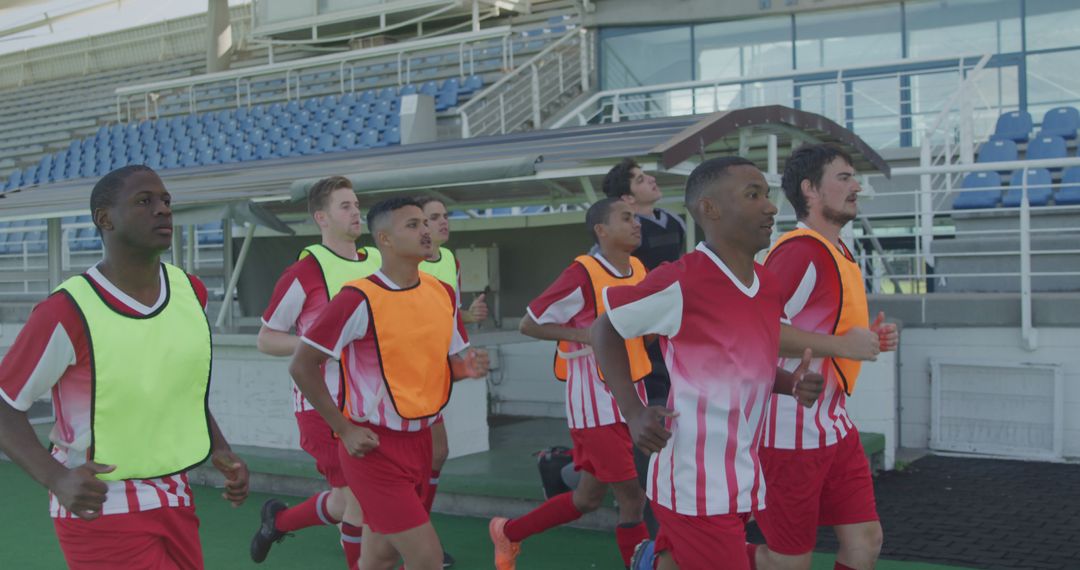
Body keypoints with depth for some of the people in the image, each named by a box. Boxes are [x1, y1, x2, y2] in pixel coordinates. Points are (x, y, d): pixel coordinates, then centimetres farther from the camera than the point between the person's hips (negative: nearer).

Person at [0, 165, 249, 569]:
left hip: (175, 499, 6)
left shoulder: (191, 293, 0)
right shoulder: (69, 313, -19)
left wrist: (220, 450, 4)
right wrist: (56, 479, -26)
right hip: (100, 510, -6)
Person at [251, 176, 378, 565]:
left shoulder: (379, 263, 7)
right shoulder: (305, 272, -11)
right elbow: (265, 339, -5)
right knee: (360, 501, -6)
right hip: (324, 404, -6)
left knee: (346, 503, 12)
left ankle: (279, 521, 38)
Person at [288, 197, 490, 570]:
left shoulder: (443, 294, 4)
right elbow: (302, 366, -14)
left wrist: (466, 367, -7)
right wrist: (345, 430, -14)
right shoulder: (359, 299, -17)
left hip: (420, 441, 7)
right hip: (374, 446, -7)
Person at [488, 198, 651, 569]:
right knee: (632, 498, -6)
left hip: (628, 400, 8)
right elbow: (529, 324, -11)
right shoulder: (583, 274, -16)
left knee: (588, 498, 15)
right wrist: (584, 335, -23)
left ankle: (508, 532, 36)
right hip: (596, 405, -8)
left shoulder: (639, 271, 7)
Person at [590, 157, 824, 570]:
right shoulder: (680, 283, -17)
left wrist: (794, 384, -1)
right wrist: (633, 413, -12)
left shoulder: (768, 286, 5)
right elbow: (605, 330, -4)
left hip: (743, 484, 7)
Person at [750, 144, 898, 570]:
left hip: (834, 426, 9)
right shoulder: (801, 249, -18)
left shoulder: (838, 252, 13)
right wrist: (841, 346, -24)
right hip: (790, 433, -9)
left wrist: (867, 339, 7)